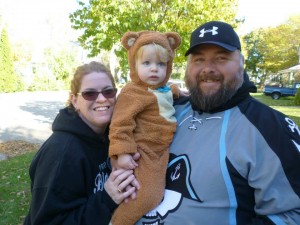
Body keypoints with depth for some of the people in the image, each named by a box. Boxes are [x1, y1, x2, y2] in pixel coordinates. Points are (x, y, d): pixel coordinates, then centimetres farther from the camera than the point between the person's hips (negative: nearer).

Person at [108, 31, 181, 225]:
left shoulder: (164, 90, 8)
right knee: (146, 198, -6)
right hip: (145, 154, -9)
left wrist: (177, 93, 19)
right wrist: (122, 152, -27)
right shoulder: (133, 92, -21)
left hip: (162, 152, 9)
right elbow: (121, 123, -24)